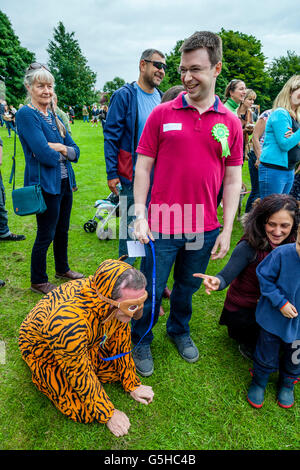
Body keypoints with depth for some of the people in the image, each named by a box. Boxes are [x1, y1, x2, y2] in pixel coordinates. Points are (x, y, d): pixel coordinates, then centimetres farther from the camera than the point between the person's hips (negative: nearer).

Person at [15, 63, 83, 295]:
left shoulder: (54, 116, 11)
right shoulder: (26, 114, -11)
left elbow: (75, 151, 6)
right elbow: (45, 155, -21)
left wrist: (60, 148, -13)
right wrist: (63, 151, -3)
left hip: (64, 182, 7)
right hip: (45, 184, -7)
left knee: (62, 230, 19)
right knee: (46, 235, 3)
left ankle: (63, 269, 39)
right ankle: (38, 281, 22)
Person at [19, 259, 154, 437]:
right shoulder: (68, 324, -44)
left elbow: (121, 340, -9)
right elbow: (81, 377, -28)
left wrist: (132, 385, 0)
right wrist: (108, 414, -14)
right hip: (44, 351, -5)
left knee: (119, 369, -2)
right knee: (86, 411, -11)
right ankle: (42, 376, 11)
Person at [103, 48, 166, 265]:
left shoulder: (162, 98, 11)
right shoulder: (124, 95, -6)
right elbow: (111, 136, -9)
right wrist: (112, 173, -14)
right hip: (133, 173, -6)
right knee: (130, 225, 3)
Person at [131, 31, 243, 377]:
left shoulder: (230, 123, 3)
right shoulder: (162, 114, -2)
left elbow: (233, 180, 4)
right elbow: (143, 166, -1)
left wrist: (227, 229, 0)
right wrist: (140, 216, -8)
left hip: (204, 228, 2)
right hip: (162, 225, -2)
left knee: (188, 287, 20)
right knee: (151, 290, 10)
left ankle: (179, 330, 46)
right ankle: (141, 341, 35)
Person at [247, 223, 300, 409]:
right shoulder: (282, 254, -27)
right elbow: (265, 277, -14)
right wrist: (280, 302, -20)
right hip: (274, 318, -2)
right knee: (267, 355, 17)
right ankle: (259, 381, 47)